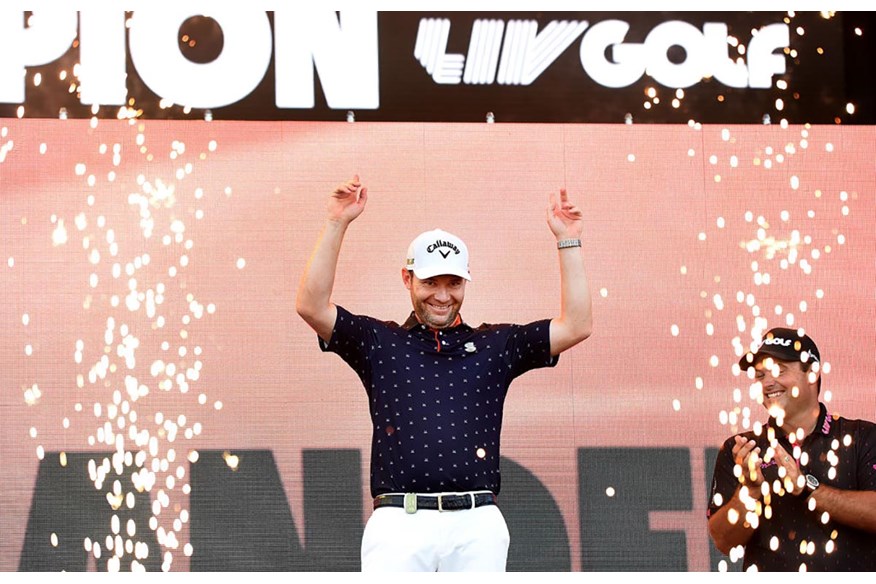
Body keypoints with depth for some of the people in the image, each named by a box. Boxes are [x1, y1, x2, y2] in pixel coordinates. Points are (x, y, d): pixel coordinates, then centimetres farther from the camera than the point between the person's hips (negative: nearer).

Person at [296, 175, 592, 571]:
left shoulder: (495, 345, 16)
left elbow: (575, 327, 9)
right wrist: (336, 224, -5)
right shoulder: (380, 342, 13)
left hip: (478, 527, 2)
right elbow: (311, 306, 1)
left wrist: (568, 241, 6)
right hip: (398, 523, -1)